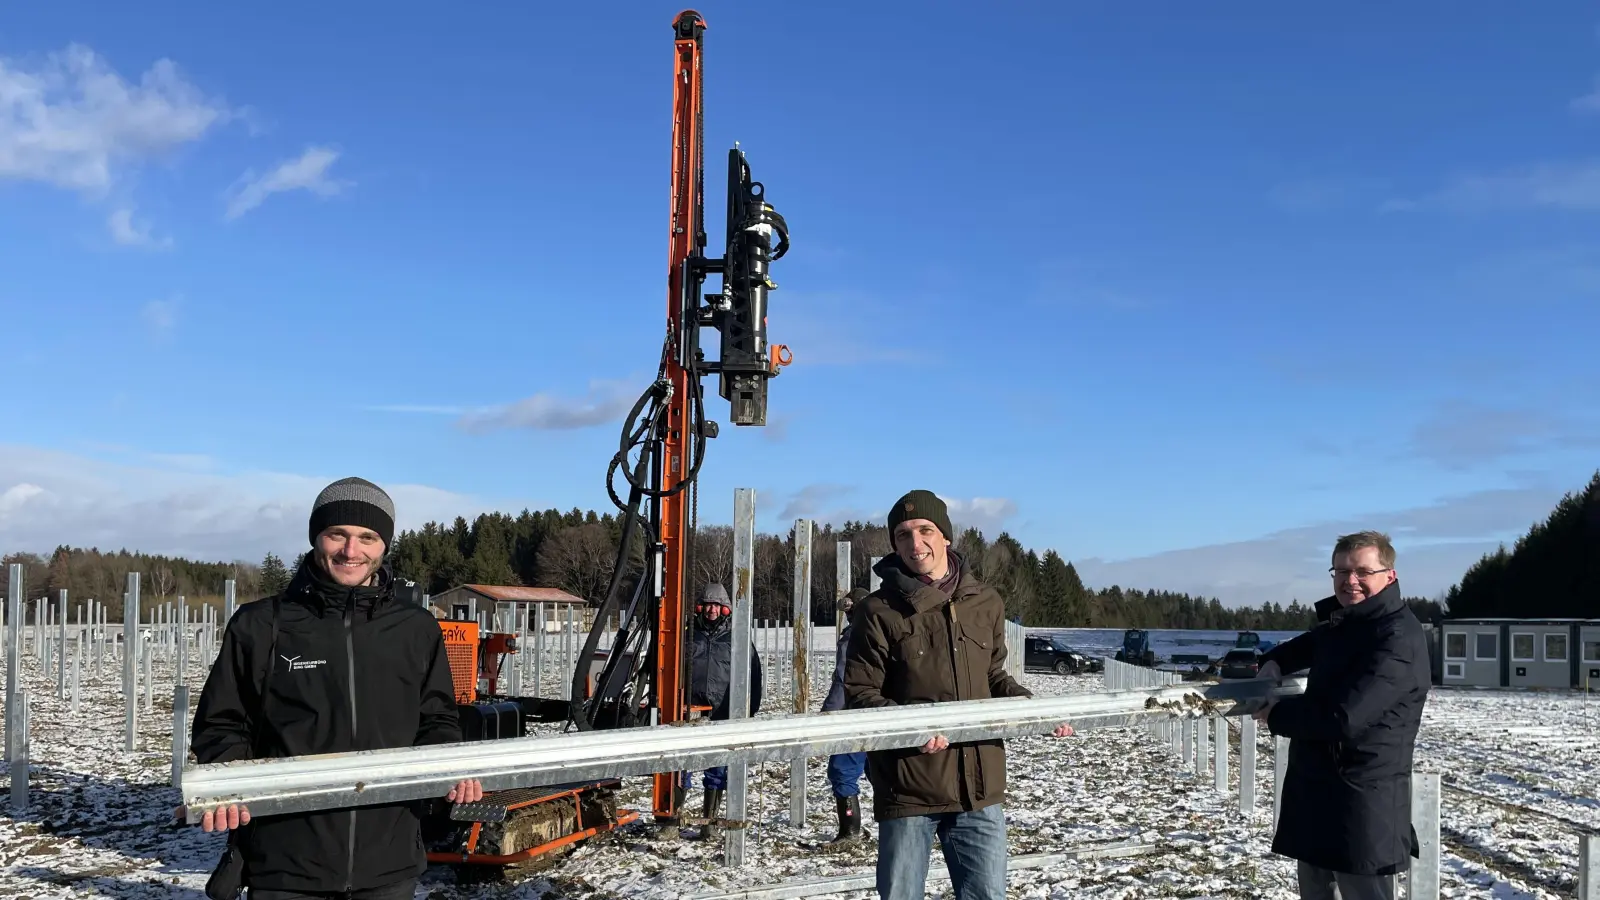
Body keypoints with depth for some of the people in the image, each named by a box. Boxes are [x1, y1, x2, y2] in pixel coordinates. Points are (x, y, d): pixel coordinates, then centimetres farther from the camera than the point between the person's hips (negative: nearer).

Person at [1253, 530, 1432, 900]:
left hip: (1364, 800, -9)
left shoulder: (1397, 639, -19)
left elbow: (1343, 717, -27)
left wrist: (1275, 714, -11)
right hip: (1315, 791, 9)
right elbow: (1294, 651, 30)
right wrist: (1269, 671, 7)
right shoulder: (1338, 626, 11)